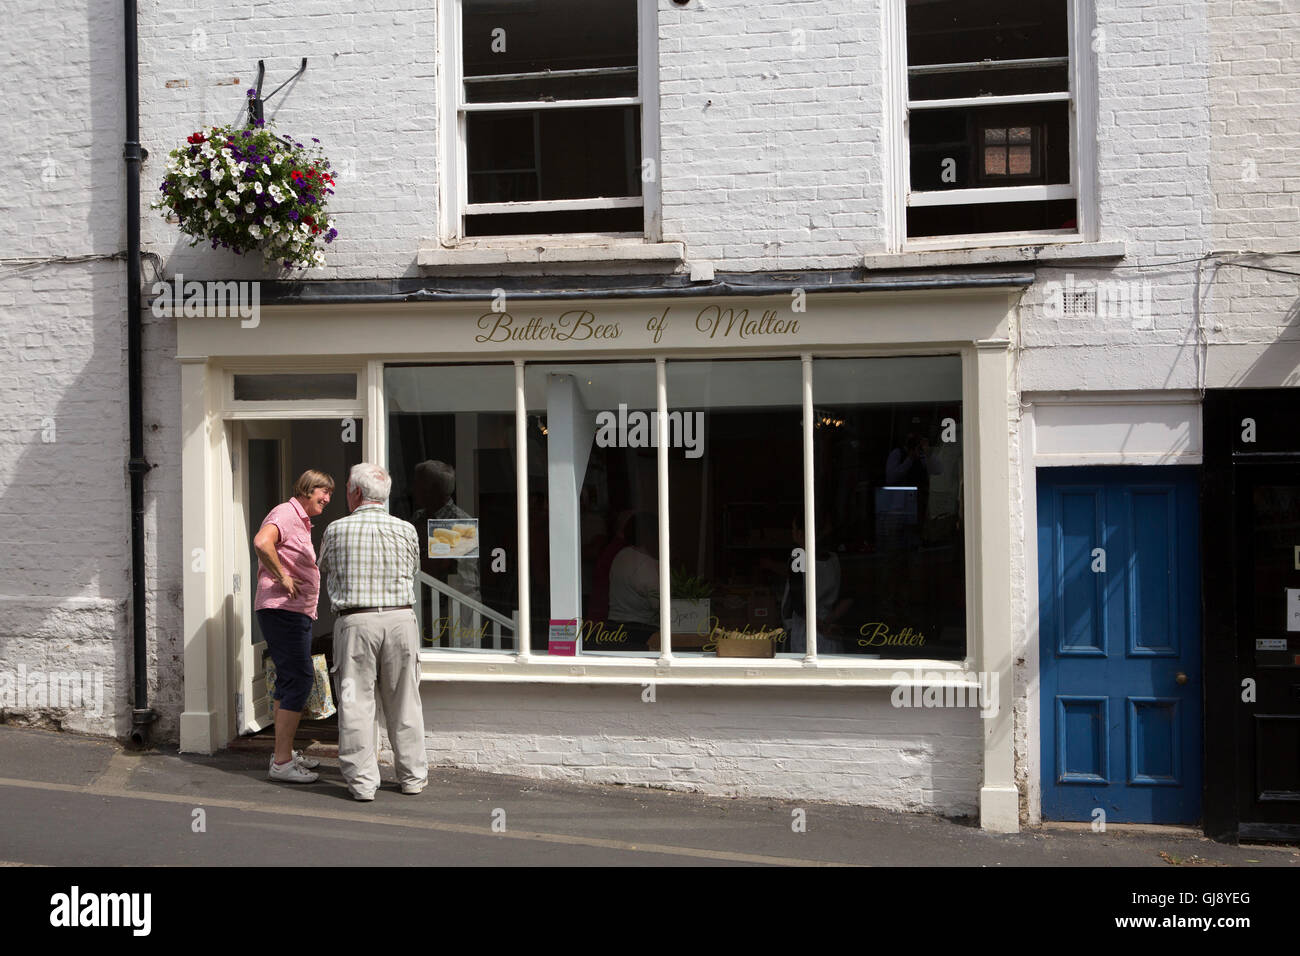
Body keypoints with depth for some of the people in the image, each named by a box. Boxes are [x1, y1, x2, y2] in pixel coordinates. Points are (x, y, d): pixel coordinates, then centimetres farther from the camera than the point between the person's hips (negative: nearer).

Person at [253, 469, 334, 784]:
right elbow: (262, 542, -31)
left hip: (297, 613, 11)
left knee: (290, 680, 15)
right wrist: (283, 577, -23)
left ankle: (284, 753, 24)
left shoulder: (301, 522, 21)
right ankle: (282, 761, -12)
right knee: (299, 679, -13)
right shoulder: (285, 514, -12)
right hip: (282, 609, -11)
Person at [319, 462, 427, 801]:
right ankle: (412, 775, 18)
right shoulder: (406, 530, 3)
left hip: (355, 622, -2)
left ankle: (362, 781, 3)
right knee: (403, 701, 11)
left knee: (356, 702, 3)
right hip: (400, 618, 2)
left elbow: (325, 569, 15)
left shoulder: (336, 530, -2)